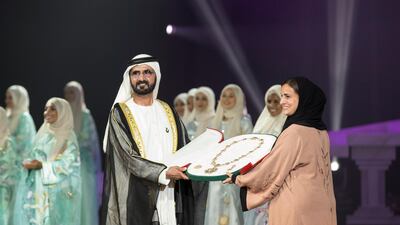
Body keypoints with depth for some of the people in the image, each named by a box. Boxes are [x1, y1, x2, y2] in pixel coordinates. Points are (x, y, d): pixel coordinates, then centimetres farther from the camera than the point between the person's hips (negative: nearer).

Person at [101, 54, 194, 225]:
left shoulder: (168, 112, 13)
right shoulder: (120, 113, 0)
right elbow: (129, 157, -11)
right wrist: (163, 173, -23)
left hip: (169, 199, 4)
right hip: (136, 201, -3)